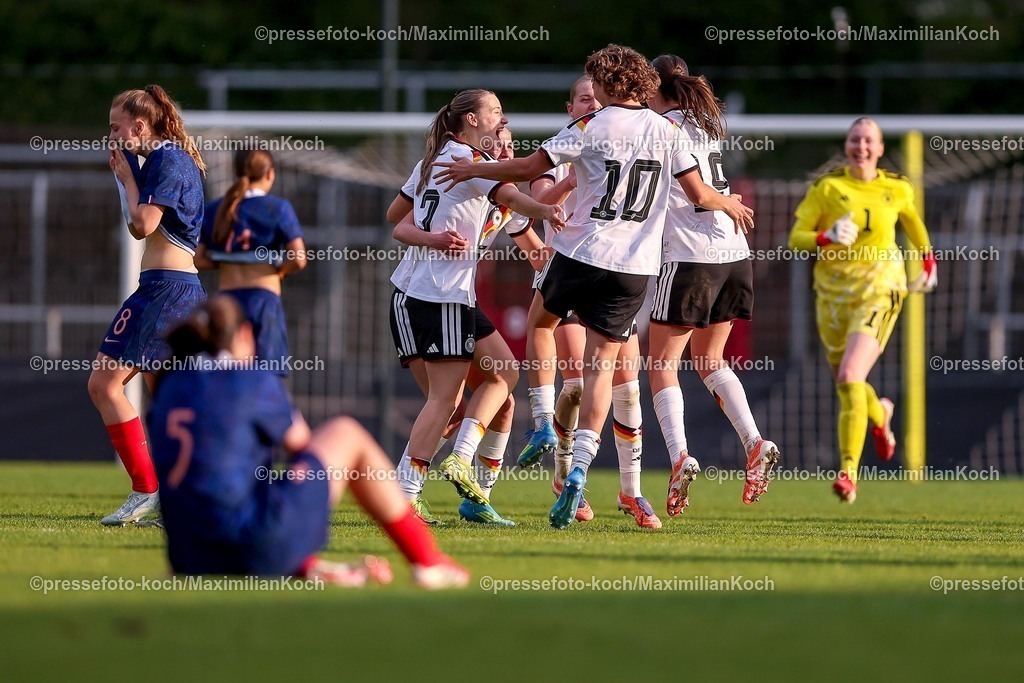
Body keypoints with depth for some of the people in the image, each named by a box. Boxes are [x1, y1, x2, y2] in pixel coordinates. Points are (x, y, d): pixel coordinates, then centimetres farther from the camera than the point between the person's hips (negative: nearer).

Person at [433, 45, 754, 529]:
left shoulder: (591, 127, -7)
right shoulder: (666, 131, 3)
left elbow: (531, 167, -5)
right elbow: (699, 195, 4)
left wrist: (473, 171, 8)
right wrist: (731, 205, 26)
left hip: (583, 253, -3)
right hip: (636, 266, 3)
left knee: (541, 321, 25)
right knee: (601, 364, 2)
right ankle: (578, 468, -12)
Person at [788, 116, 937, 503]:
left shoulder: (896, 189, 2)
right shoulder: (827, 188, -2)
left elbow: (913, 224, 24)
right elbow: (796, 238, -5)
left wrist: (929, 265, 25)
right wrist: (826, 238, -23)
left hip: (879, 288, -2)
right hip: (834, 291, 2)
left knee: (849, 379, -20)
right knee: (844, 382, 12)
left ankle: (849, 471, -19)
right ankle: (879, 415, 49)